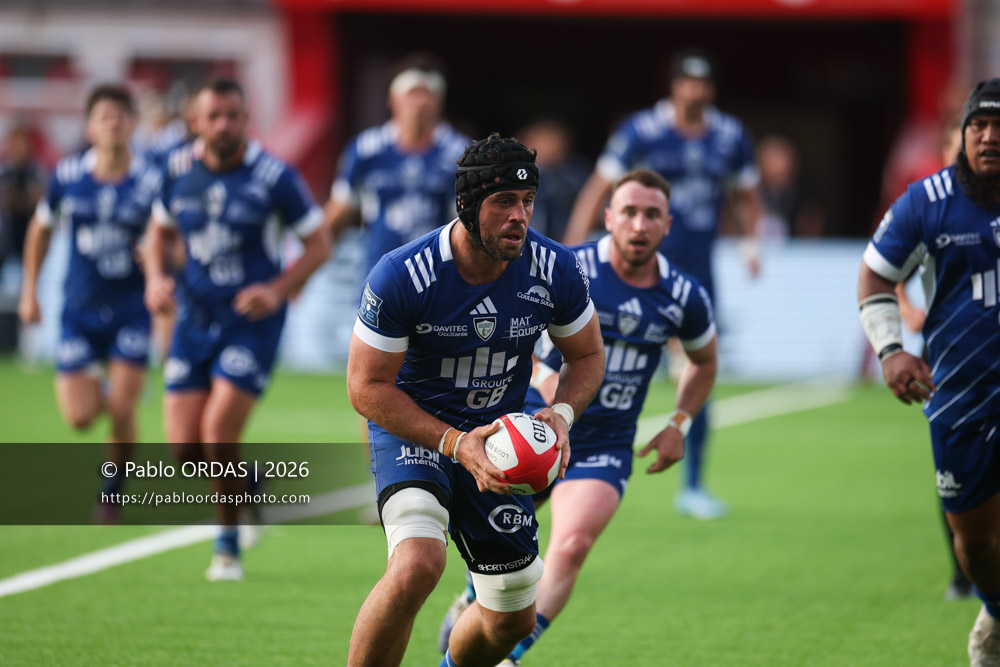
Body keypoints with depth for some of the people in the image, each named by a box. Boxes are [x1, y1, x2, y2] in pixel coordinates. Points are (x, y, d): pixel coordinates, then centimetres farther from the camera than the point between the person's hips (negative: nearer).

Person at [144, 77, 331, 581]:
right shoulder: (179, 169, 0)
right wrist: (156, 277, -2)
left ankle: (228, 543, 7)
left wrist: (277, 290, -18)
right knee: (185, 448, -2)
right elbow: (160, 231, 17)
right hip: (195, 316, 4)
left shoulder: (273, 176, -12)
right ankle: (248, 487, 31)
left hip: (252, 319, -4)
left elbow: (319, 245, -4)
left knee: (218, 436, -15)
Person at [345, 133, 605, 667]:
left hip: (496, 433, 5)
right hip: (410, 424, -5)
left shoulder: (554, 271, -13)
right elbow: (367, 387, -17)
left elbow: (588, 356, 4)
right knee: (417, 564, -32)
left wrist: (561, 414, -17)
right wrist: (454, 444, -28)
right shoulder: (401, 276, -24)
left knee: (514, 617, 10)